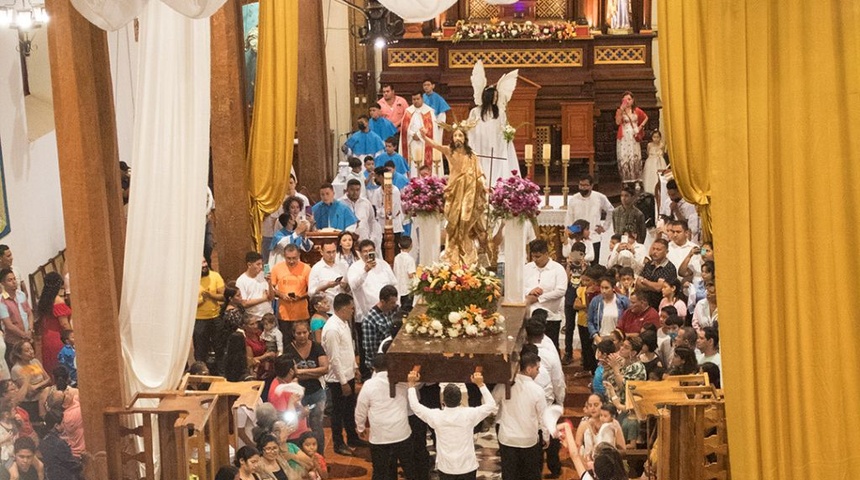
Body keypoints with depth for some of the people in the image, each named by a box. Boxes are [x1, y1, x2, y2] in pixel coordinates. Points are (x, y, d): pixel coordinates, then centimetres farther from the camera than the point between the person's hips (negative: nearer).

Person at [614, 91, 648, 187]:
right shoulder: (620, 111, 0)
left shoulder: (637, 110, 6)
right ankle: (625, 180, -3)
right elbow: (617, 122, -17)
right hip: (624, 138, -2)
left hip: (634, 137, 2)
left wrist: (641, 126, 7)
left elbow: (646, 118, 21)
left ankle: (636, 180, 4)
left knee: (635, 158, -1)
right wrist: (621, 110, -22)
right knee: (624, 159, -7)